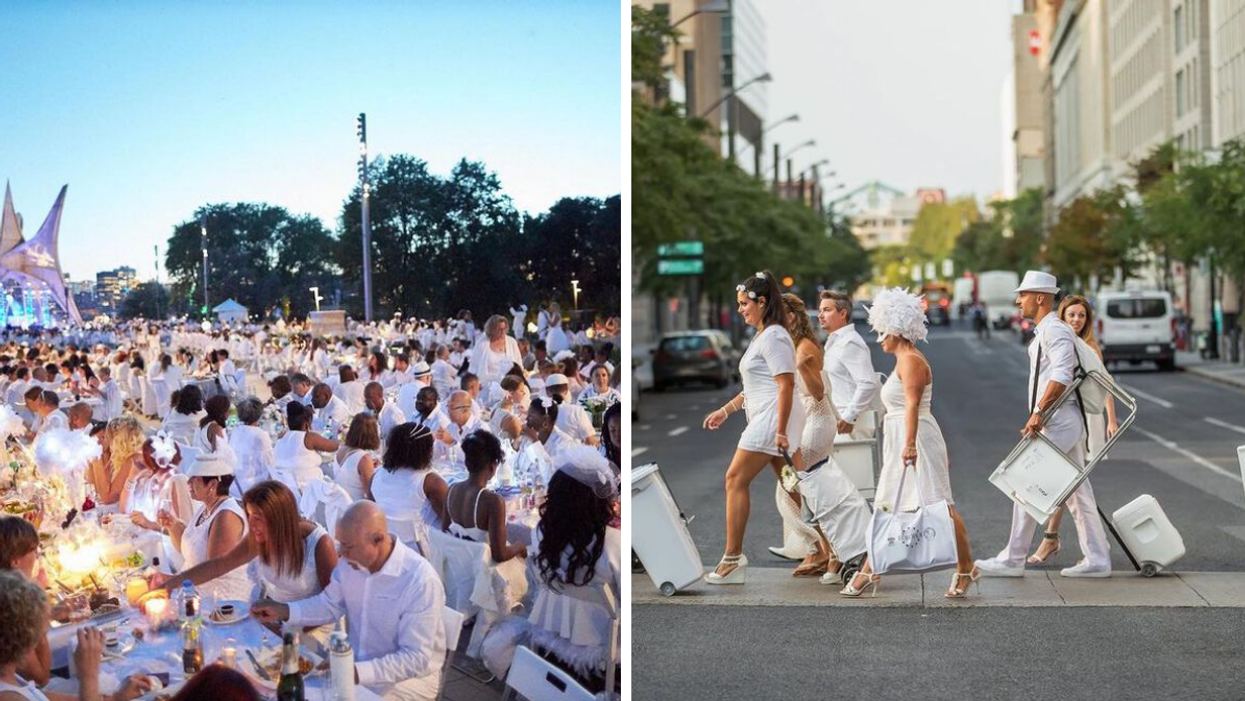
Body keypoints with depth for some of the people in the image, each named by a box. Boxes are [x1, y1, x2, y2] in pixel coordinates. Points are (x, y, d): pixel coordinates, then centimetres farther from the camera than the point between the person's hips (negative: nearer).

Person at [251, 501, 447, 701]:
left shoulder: (420, 580, -26)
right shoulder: (352, 561, -4)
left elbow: (415, 659, -26)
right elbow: (331, 605, 13)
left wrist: (357, 673, -34)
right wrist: (283, 611, -2)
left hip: (409, 677, -7)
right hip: (354, 663, 7)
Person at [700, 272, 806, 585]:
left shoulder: (773, 337, -12)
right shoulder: (762, 336, 19)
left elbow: (786, 385, -19)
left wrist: (780, 431, -22)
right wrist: (725, 410, 24)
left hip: (773, 418, -10)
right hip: (766, 420, 10)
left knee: (736, 480, -7)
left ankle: (733, 559, -5)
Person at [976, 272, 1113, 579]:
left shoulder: (1054, 330, -14)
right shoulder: (1045, 331, 18)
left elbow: (1061, 376, -26)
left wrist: (1038, 413, -29)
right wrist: (1039, 415, 21)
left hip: (1057, 422, -10)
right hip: (1062, 422, 10)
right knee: (1077, 492, 10)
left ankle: (1013, 559, -1)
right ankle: (1097, 559, 13)